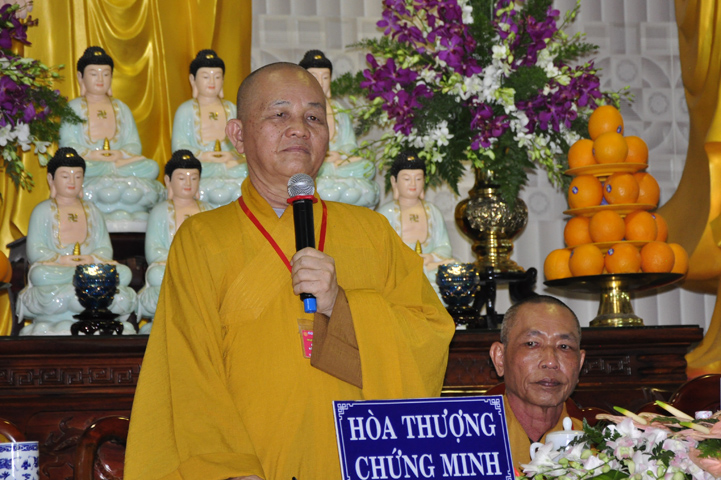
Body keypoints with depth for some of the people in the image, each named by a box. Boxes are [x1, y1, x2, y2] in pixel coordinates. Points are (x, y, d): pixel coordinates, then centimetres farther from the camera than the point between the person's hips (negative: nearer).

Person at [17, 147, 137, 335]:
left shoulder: (92, 211, 23)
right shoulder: (42, 211, 12)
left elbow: (106, 249, 11)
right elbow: (35, 251, -1)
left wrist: (92, 259, -14)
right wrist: (62, 260, -19)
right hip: (55, 271, -2)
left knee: (124, 273, -27)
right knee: (41, 275, -40)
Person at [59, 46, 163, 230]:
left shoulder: (121, 108, 24)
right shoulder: (73, 108, 13)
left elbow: (134, 145, 10)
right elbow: (68, 146, -2)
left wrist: (120, 154, -13)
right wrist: (94, 156, -19)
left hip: (121, 162, 3)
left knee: (151, 167, -29)